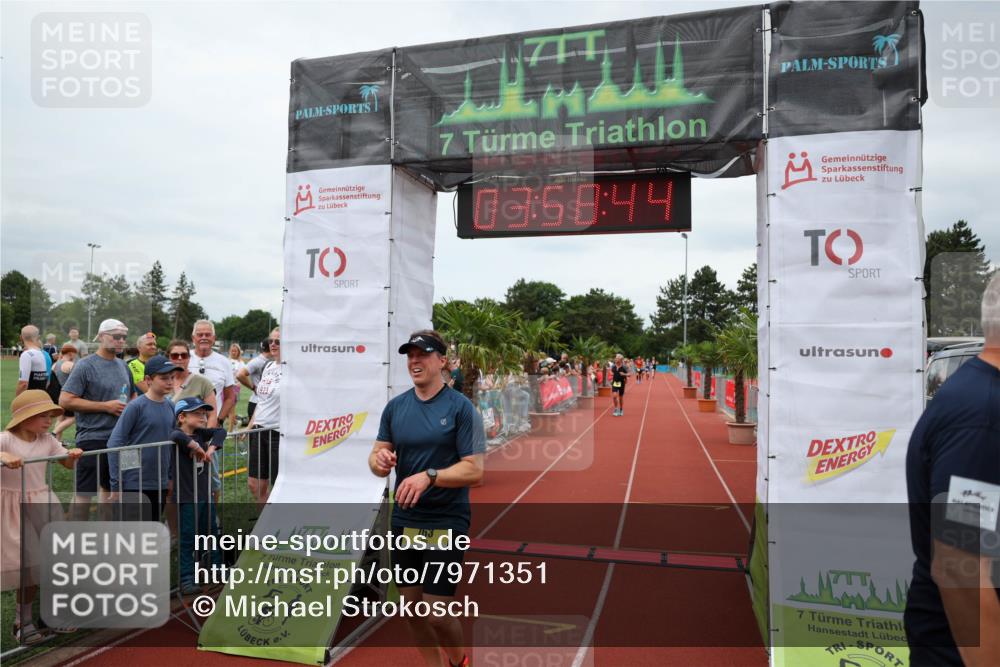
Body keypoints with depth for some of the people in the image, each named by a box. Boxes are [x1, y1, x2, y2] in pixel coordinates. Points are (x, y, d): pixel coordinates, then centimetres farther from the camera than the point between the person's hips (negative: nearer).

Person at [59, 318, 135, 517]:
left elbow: (132, 396, 26)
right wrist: (106, 406, -16)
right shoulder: (85, 365, -8)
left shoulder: (123, 366, 12)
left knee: (109, 488, 16)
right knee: (85, 492, 0)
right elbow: (65, 400, -14)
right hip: (93, 439, -7)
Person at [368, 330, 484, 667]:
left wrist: (428, 476, -27)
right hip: (404, 521, 5)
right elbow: (376, 458, 5)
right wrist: (379, 459, -18)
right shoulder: (395, 406, 5)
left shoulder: (461, 407, -9)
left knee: (437, 614, -2)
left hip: (446, 522, -4)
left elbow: (474, 469, -14)